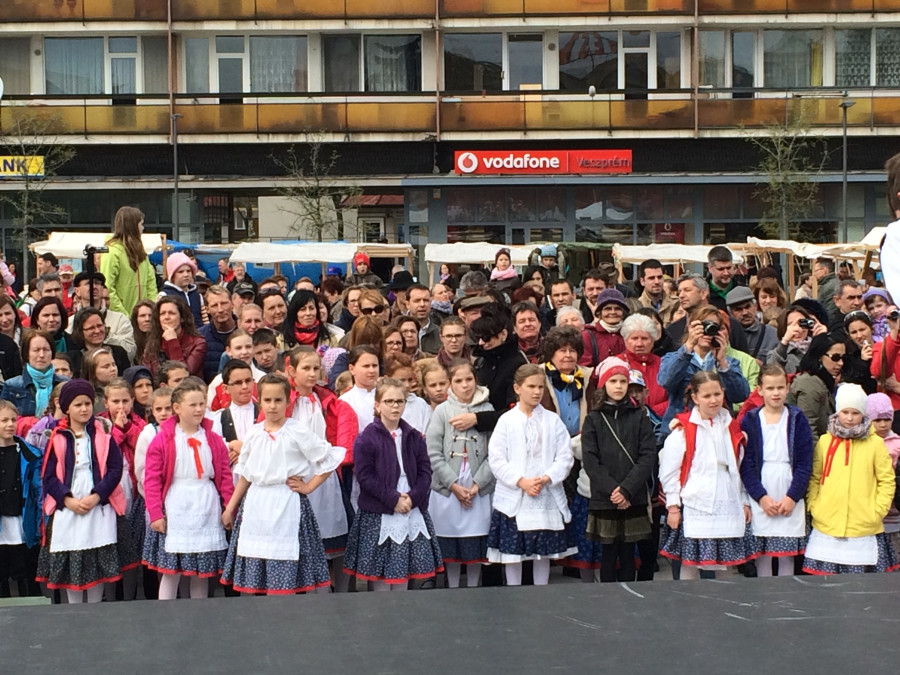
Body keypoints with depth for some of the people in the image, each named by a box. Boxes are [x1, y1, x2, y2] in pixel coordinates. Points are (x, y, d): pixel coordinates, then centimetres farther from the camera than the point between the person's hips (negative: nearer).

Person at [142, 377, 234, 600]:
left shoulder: (214, 441, 5)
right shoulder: (163, 440, -5)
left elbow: (225, 477, 6)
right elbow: (152, 478, -7)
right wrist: (155, 514, -11)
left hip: (207, 511, 3)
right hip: (175, 511, -3)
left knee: (203, 571, 10)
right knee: (170, 570, 1)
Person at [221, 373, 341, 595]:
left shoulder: (297, 432, -5)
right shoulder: (254, 434, 8)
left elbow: (330, 459, -4)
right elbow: (245, 475, 16)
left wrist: (308, 487, -6)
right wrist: (230, 508, 16)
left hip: (286, 504, -5)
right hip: (256, 504, 5)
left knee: (284, 581, -5)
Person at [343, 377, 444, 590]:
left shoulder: (414, 437, 8)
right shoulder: (366, 439, -6)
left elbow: (425, 472, 5)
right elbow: (365, 476, -12)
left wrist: (413, 497, -12)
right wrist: (393, 500, -16)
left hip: (411, 512, 4)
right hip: (378, 516, -4)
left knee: (404, 571, 8)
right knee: (380, 574, 1)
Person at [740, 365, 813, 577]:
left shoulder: (797, 419, 4)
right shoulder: (750, 420, 2)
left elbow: (805, 462, 0)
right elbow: (746, 463, -2)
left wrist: (792, 497, -9)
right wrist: (761, 497, -11)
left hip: (790, 499, 0)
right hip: (760, 499, 0)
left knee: (787, 555, 2)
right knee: (762, 554, 2)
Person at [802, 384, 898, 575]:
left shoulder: (875, 443, 1)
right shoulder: (825, 441, 7)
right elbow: (814, 478, 12)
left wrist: (878, 511, -5)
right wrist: (812, 505, 1)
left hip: (863, 528, -2)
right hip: (827, 526, 2)